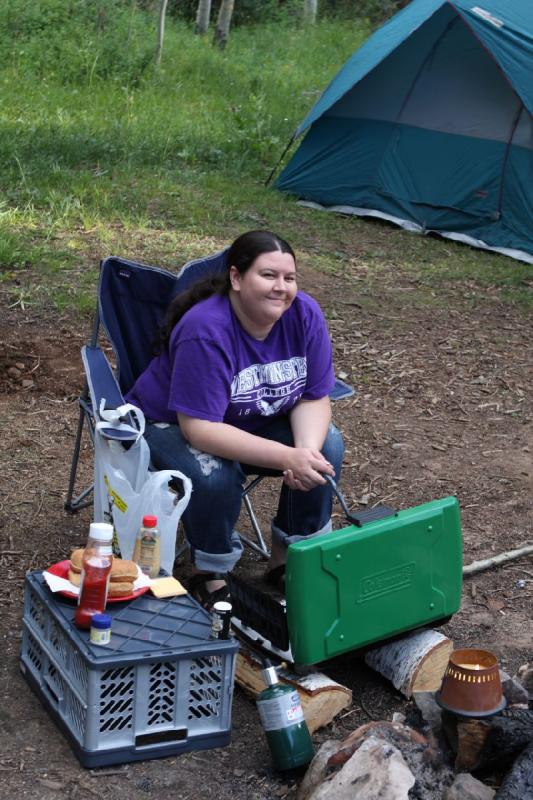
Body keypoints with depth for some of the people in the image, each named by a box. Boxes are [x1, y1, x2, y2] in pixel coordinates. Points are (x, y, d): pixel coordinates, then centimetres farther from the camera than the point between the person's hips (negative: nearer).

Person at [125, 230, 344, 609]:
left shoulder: (304, 314, -16)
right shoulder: (205, 331, -33)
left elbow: (314, 398, -11)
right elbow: (199, 428, -36)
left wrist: (307, 451, -32)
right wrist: (287, 458, -42)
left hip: (256, 422, 6)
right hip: (171, 425, -5)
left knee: (327, 446, -17)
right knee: (215, 474, -35)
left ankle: (289, 559, 1)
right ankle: (210, 575, -8)